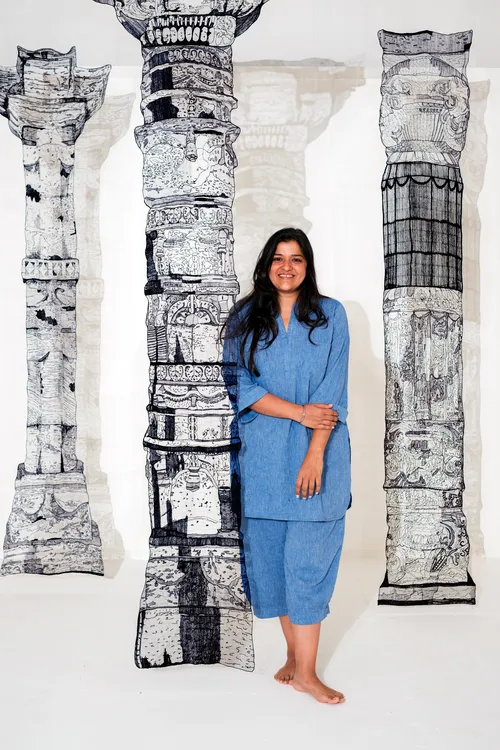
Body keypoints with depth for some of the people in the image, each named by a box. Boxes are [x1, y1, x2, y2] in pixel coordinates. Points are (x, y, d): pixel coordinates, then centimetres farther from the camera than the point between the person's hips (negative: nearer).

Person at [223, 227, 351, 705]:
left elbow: (333, 392, -4)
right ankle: (295, 652, 23)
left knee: (308, 558, -1)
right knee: (272, 553, 7)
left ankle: (305, 671, 8)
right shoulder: (245, 318, 6)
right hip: (263, 453, 2)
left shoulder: (329, 315, 3)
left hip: (317, 452, -1)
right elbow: (240, 385, -3)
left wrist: (315, 454, -13)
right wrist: (298, 411, -13)